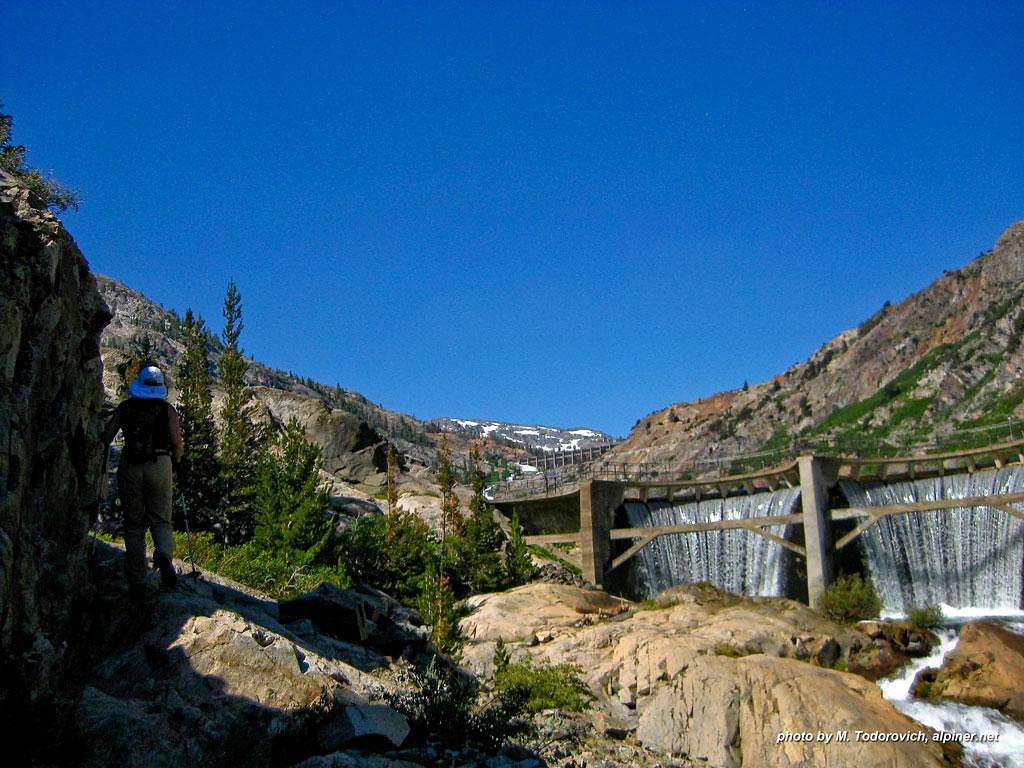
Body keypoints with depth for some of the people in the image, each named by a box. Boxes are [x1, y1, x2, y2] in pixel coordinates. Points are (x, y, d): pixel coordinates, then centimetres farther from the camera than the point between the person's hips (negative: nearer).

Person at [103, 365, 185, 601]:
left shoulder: (125, 407, 8)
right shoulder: (168, 409, 5)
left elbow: (105, 437, 2)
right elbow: (177, 444, -2)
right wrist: (174, 462, 18)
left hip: (130, 467, 1)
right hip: (160, 465, -1)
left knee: (134, 524, 8)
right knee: (160, 520, 11)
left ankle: (137, 584, 4)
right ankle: (164, 555, -21)